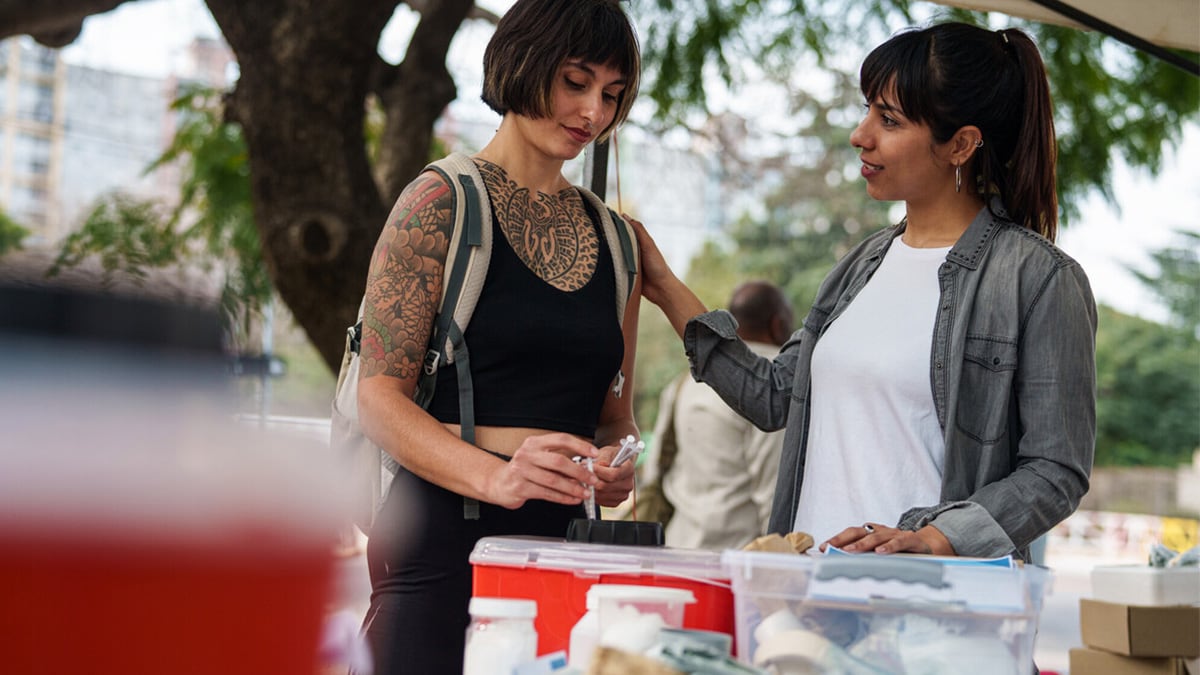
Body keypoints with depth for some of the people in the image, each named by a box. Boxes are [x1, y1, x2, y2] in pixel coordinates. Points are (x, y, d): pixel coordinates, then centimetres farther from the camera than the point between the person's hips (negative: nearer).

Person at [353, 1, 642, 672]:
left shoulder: (613, 239, 14)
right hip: (444, 539, -5)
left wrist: (619, 465, -2)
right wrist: (494, 475, -23)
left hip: (564, 541, 5)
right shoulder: (442, 203, -2)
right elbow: (380, 397, -8)